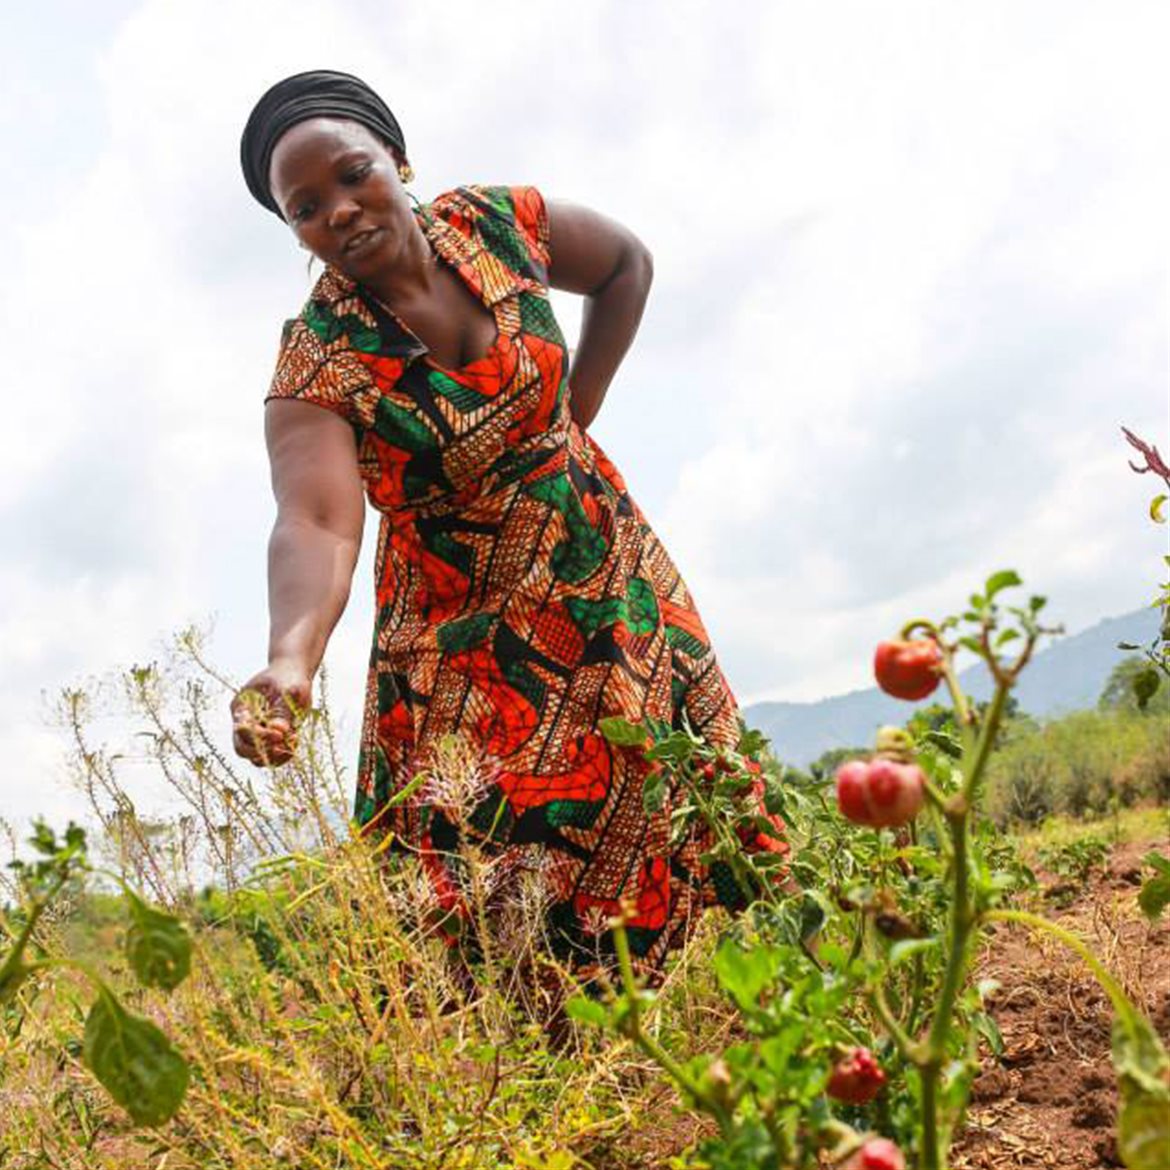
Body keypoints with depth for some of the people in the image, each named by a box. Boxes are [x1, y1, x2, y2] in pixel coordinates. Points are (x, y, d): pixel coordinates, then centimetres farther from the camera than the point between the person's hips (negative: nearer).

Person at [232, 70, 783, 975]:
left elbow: (626, 267, 11)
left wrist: (576, 417, 3)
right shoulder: (316, 364, -18)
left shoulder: (498, 224, -8)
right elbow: (316, 521, -33)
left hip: (612, 580, 4)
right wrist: (291, 656, -52)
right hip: (469, 642, -3)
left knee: (693, 823, 7)